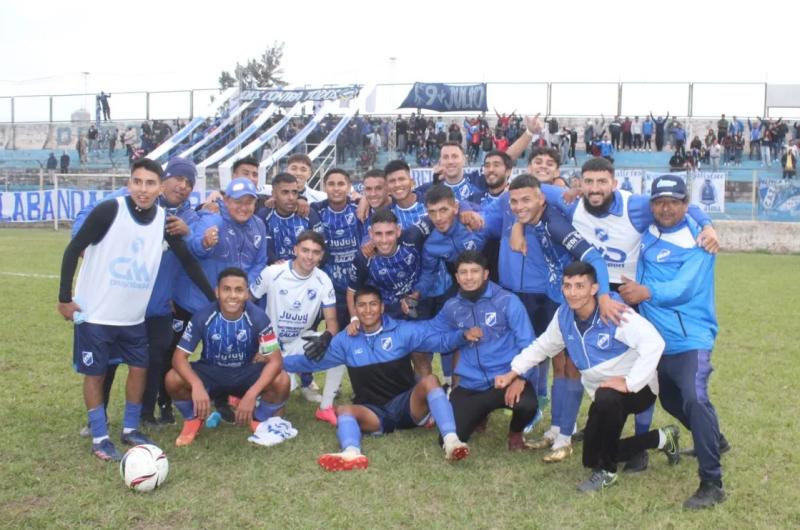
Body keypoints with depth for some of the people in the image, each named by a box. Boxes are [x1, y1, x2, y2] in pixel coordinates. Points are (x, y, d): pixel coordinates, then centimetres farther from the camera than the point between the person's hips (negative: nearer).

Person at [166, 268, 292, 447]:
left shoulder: (258, 318, -22)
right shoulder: (203, 317, -20)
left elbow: (275, 361, -24)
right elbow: (179, 357, -20)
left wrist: (251, 394, -38)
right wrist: (197, 385, -41)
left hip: (246, 373, 0)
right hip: (211, 372, 1)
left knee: (282, 381, -29)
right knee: (173, 379, -28)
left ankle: (260, 422, 3)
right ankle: (193, 420, 4)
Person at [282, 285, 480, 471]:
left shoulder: (403, 330, 2)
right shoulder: (345, 340, 9)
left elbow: (441, 340, -5)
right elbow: (312, 360, 17)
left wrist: (463, 335, -24)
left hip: (406, 406, -1)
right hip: (374, 413, 1)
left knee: (429, 380, -29)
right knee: (344, 410, -29)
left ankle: (451, 441, -45)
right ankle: (352, 454, -60)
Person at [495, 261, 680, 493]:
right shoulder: (563, 315, -6)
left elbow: (654, 343, -36)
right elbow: (542, 346, 9)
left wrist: (630, 383, -37)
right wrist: (512, 374, 4)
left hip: (636, 388, -7)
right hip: (604, 395, 8)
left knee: (606, 398, -40)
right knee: (594, 456, 9)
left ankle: (605, 471, -15)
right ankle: (661, 439, 28)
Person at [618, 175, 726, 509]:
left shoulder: (697, 241, -12)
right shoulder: (648, 229, 6)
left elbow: (684, 288, -23)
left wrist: (647, 292, -36)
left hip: (690, 337, -8)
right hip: (657, 338, 8)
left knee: (694, 399, -25)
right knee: (670, 400, 23)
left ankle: (712, 484, -16)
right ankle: (715, 441, 50)